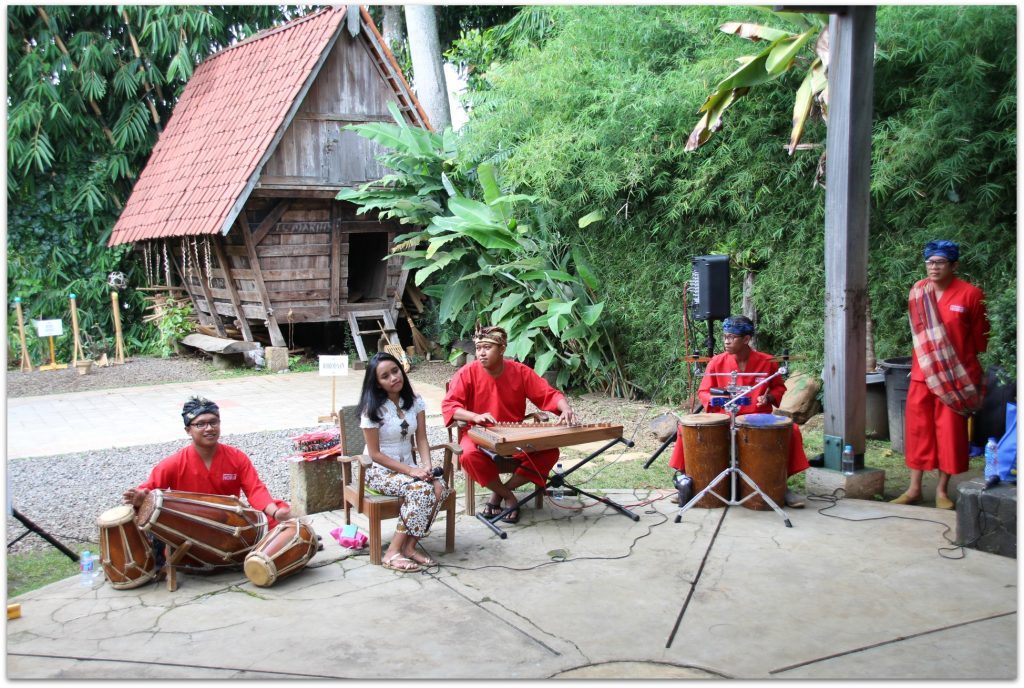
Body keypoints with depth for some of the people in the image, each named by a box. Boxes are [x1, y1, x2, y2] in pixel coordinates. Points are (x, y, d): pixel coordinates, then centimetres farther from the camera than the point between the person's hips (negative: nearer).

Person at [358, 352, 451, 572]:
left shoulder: (414, 401, 2)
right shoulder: (373, 409, -13)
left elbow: (422, 439, 1)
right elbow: (375, 453, -13)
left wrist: (426, 467, -18)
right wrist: (410, 471, -20)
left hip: (409, 467, 5)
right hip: (380, 471, -5)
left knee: (439, 488, -25)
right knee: (420, 489, -32)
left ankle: (409, 547, -17)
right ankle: (393, 553, -25)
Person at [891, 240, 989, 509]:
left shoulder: (971, 294, -8)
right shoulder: (918, 293, 3)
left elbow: (980, 339, -3)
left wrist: (979, 375, -2)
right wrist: (922, 362, 11)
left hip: (956, 376, -3)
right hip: (922, 374, 4)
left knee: (950, 431, 4)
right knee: (917, 429, 6)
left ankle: (942, 490, 15)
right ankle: (914, 488, 15)